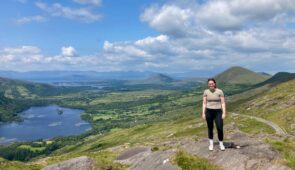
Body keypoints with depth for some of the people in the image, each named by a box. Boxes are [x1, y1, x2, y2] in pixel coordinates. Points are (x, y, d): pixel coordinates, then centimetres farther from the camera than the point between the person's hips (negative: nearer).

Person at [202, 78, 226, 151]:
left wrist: (224, 113, -10)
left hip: (218, 112, -1)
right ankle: (211, 144, 27)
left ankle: (221, 144, 18)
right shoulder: (206, 92, 0)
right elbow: (204, 103, 2)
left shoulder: (220, 91, -4)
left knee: (220, 128, -4)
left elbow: (223, 103, -4)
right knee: (210, 128, 10)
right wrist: (203, 113, -3)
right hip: (209, 112, 1)